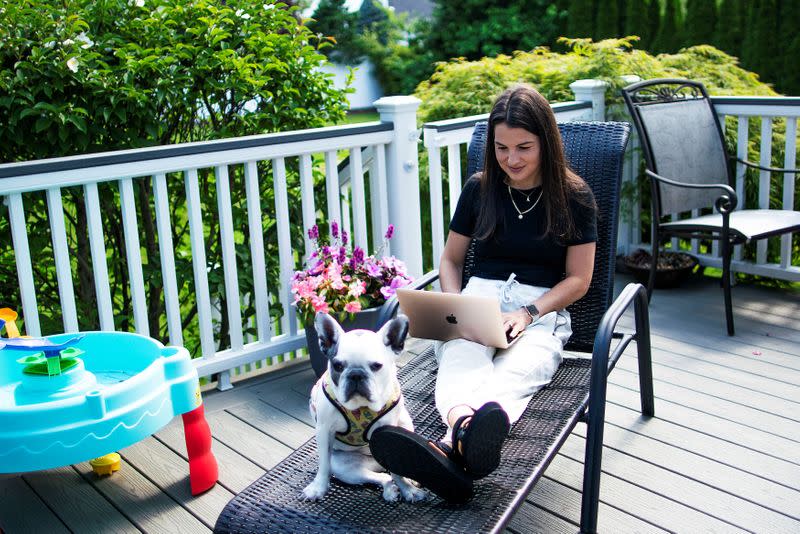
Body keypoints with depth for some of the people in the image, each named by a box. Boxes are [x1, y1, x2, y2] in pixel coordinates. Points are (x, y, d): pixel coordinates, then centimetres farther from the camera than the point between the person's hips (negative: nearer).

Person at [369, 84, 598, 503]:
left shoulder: (573, 196, 4)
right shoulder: (479, 189, 12)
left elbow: (578, 279, 5)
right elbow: (450, 259, 19)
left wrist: (529, 312, -12)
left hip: (544, 309, -2)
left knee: (517, 370, -38)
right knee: (459, 359, -37)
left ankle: (452, 447, -71)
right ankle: (465, 428, -72)